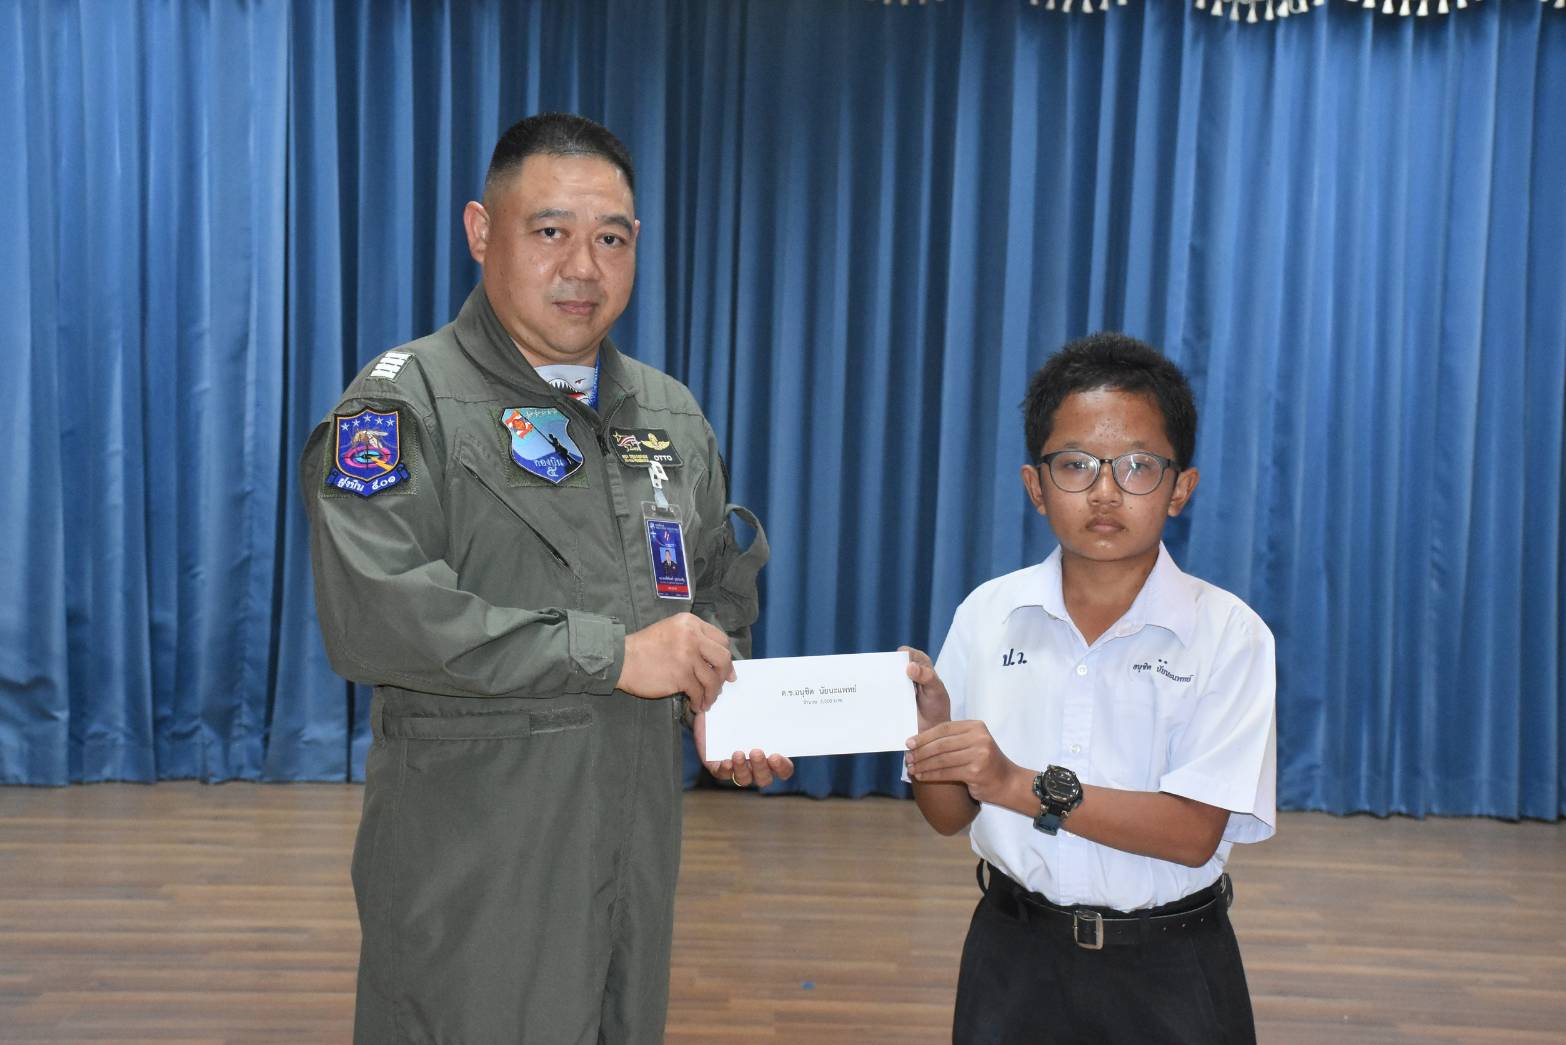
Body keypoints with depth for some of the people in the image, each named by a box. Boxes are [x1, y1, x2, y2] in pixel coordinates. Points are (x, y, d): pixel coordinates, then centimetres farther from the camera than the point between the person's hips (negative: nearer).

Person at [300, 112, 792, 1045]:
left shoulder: (672, 413, 11)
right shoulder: (404, 402, -10)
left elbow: (723, 587, 21)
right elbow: (372, 617, -23)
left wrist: (724, 707, 0)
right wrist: (611, 654, -21)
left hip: (638, 841, 6)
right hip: (472, 862, -6)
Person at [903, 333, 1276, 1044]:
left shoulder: (1227, 632, -10)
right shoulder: (987, 613, -3)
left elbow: (1195, 832, -18)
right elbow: (950, 817, 2)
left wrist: (1022, 786, -25)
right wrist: (930, 730, -18)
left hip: (1167, 969, -2)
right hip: (1014, 955, 2)